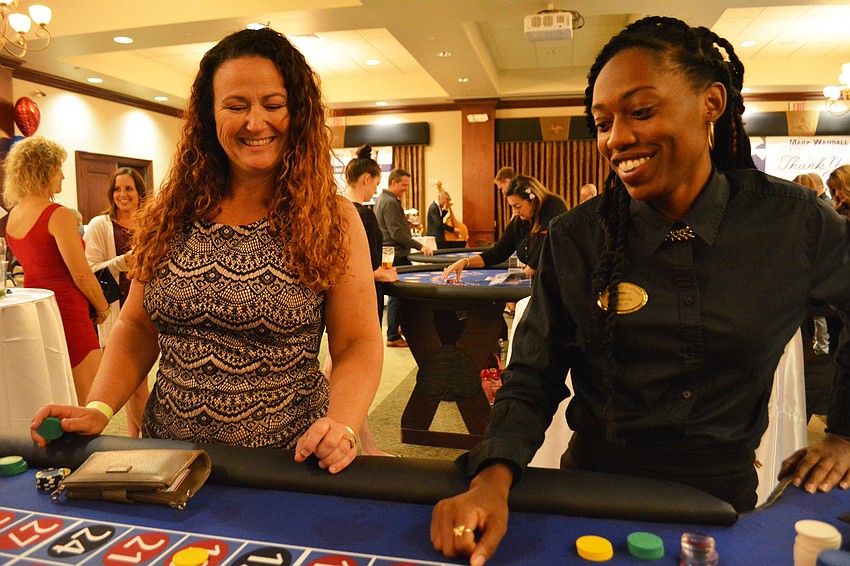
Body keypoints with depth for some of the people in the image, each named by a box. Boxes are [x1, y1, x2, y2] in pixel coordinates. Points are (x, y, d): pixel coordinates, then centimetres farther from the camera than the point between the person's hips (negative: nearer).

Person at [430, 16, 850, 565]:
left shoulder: (794, 221, -7)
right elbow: (533, 380, -9)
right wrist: (494, 478, -26)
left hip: (725, 495, 1)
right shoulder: (575, 239, -9)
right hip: (597, 488, 0)